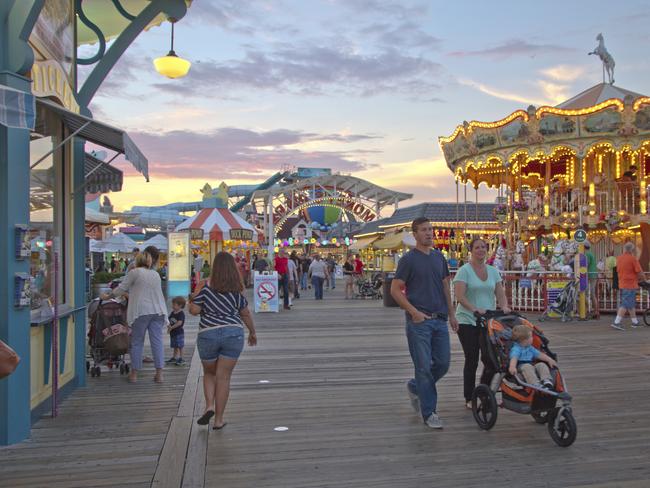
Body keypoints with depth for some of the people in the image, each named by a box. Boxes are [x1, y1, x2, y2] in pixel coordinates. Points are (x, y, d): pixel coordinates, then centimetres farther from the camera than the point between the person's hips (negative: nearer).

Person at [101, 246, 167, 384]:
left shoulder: (134, 272, -2)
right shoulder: (156, 275, 14)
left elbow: (121, 288, 1)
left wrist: (107, 296, 15)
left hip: (141, 311, -4)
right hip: (157, 311, 4)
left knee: (137, 342, 6)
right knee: (157, 341, 3)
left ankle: (134, 374, 12)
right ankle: (159, 374, 2)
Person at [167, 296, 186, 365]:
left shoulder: (181, 313, -16)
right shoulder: (172, 313, 10)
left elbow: (179, 323, -25)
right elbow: (169, 320, 10)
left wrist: (172, 327, -24)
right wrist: (169, 325, -11)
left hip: (179, 332, -8)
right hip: (173, 333, 8)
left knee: (179, 346, -2)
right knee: (175, 346, 18)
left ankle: (181, 358, 4)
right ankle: (174, 357, 28)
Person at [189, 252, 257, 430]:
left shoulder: (205, 286, -5)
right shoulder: (236, 290, 3)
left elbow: (194, 310, -7)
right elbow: (246, 314, 11)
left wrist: (192, 300, 15)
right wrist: (252, 332, 25)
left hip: (208, 334, -1)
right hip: (234, 333, 1)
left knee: (209, 373, 21)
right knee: (224, 377, 6)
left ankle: (209, 406, 2)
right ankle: (218, 420, 9)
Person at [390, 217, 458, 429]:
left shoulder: (439, 257, 12)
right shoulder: (409, 259, -6)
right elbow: (395, 289, -9)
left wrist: (451, 313, 14)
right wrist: (414, 312, -15)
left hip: (440, 319, 6)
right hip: (419, 320, -6)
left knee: (443, 364, 7)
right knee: (424, 366, -2)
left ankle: (415, 387, 32)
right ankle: (429, 412, 9)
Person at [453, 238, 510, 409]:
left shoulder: (493, 271, 12)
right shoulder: (464, 270, -5)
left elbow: (500, 293, 7)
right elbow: (459, 295, -15)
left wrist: (504, 306, -13)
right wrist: (474, 309, -28)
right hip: (467, 321, -4)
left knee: (491, 359, -4)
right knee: (471, 360, 2)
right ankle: (469, 399, 15)